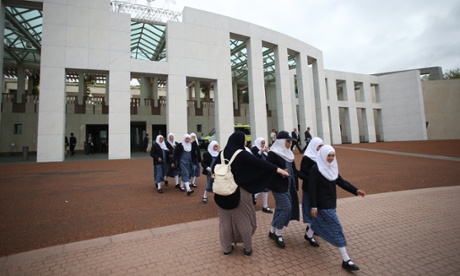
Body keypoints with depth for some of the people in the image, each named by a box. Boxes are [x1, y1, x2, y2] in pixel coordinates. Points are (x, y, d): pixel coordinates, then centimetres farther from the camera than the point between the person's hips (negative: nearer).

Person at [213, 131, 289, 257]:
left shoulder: (222, 153, 0)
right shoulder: (242, 154, -15)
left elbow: (214, 170, 6)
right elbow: (259, 163, -20)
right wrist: (277, 169, -18)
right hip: (240, 191, -4)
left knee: (225, 220, 16)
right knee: (244, 219, 13)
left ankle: (226, 248, 28)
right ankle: (248, 248, 25)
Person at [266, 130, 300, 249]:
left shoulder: (287, 153, 10)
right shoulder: (272, 154, -15)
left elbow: (293, 169, 16)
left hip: (288, 185, 8)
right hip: (278, 186, -8)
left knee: (280, 208, 13)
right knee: (286, 208, -6)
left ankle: (273, 231, 28)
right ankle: (278, 234, 11)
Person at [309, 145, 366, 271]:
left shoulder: (332, 167, 6)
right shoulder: (316, 169, -19)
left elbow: (341, 182, 10)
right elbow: (312, 189, -19)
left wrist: (355, 190, -2)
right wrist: (313, 206, -19)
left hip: (331, 202, 9)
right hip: (323, 204, -8)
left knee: (319, 222, 23)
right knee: (336, 228, -7)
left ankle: (308, 236, 49)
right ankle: (346, 260, 2)